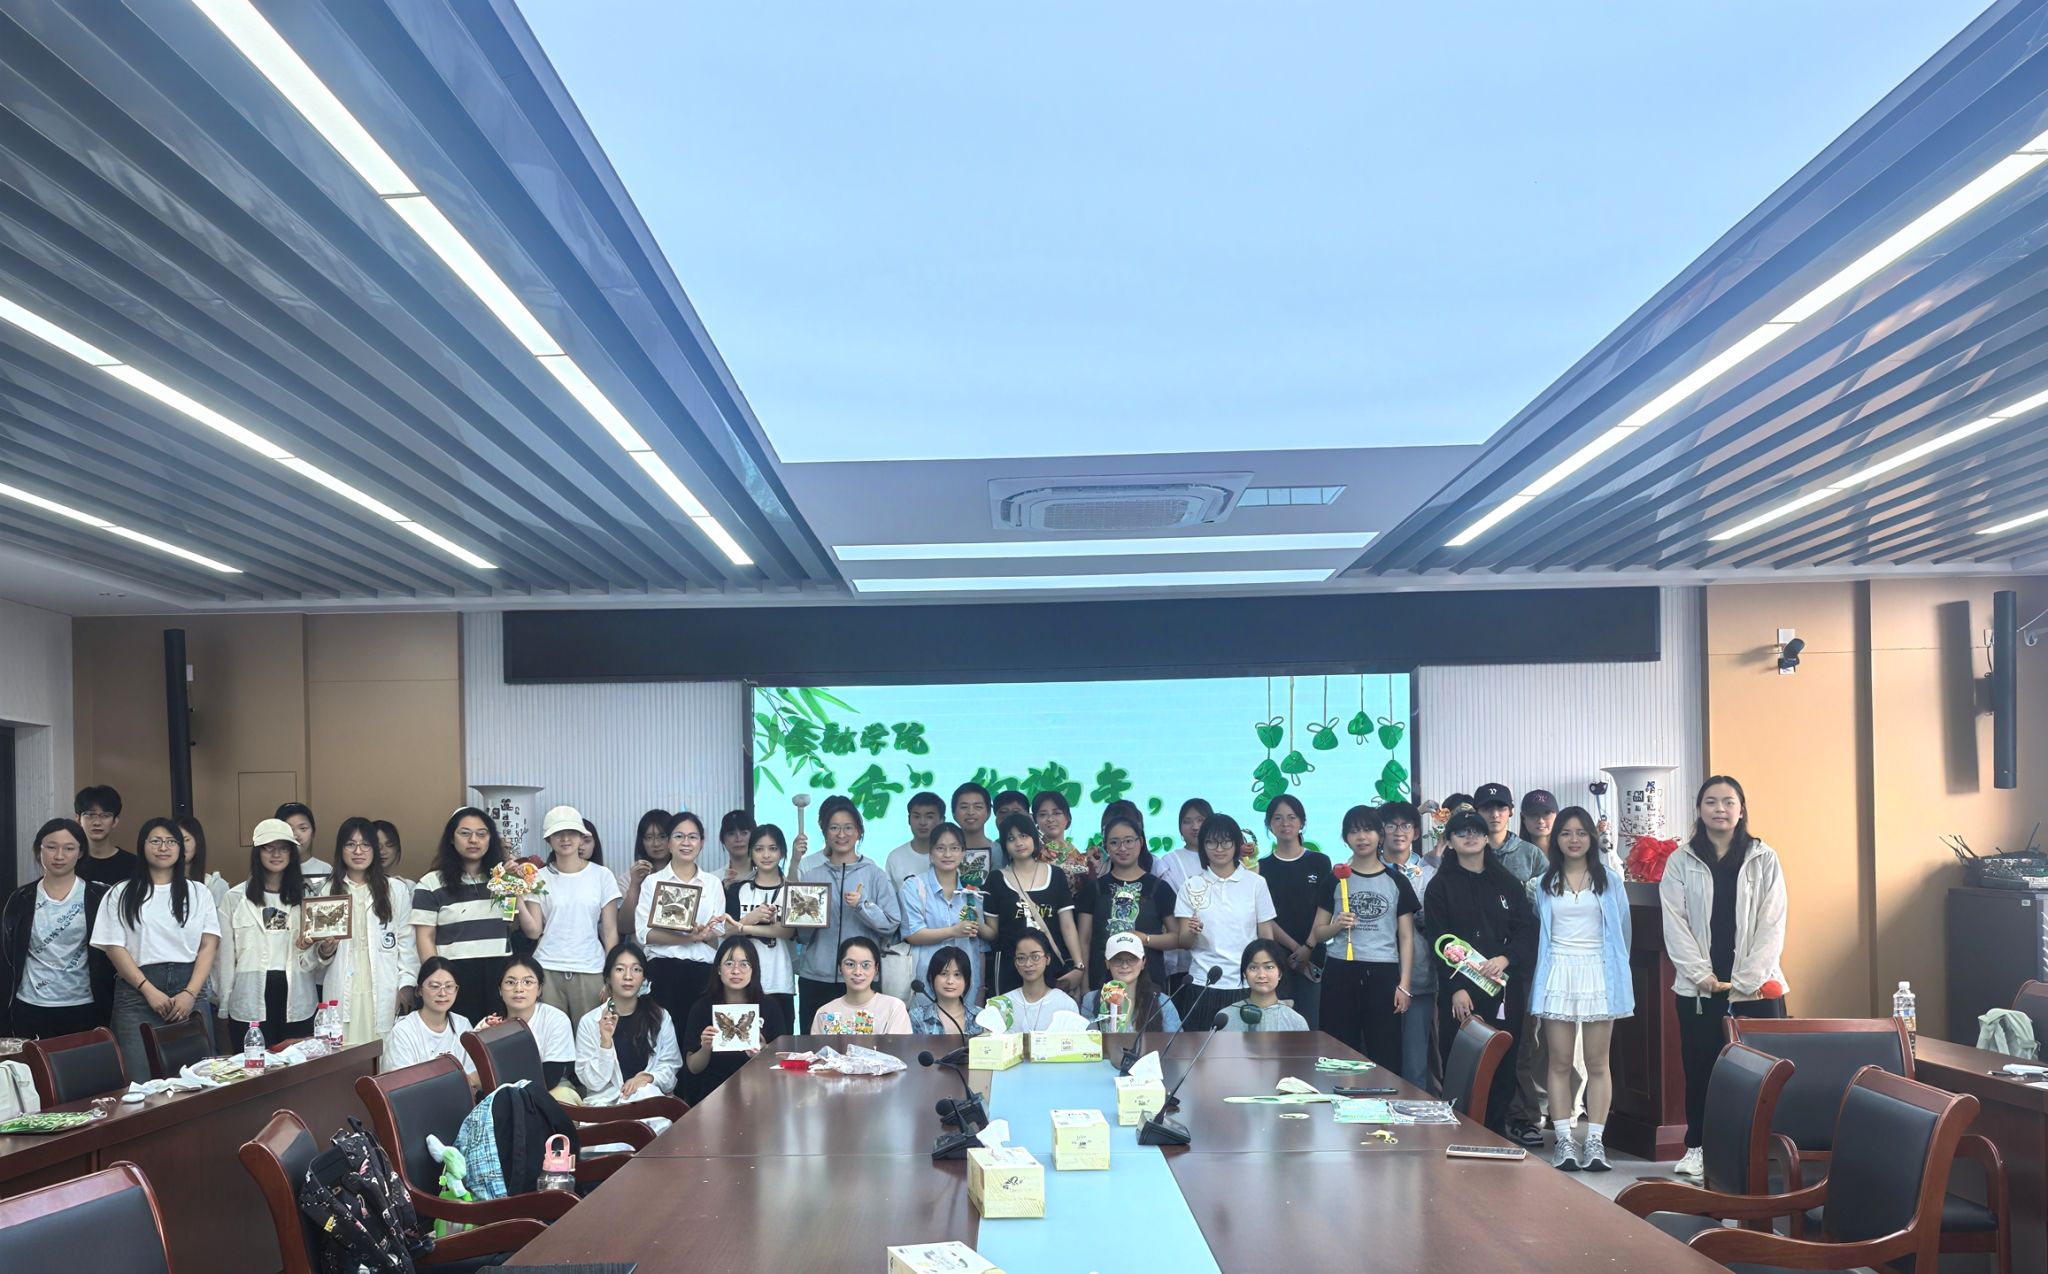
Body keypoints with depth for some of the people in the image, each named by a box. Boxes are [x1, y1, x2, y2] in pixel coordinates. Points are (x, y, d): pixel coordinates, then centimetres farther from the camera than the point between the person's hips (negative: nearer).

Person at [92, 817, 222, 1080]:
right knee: (141, 1079, -10)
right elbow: (114, 947, 2)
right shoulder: (120, 895, 10)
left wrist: (191, 994, -8)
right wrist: (149, 990, -9)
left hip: (190, 991, 1)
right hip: (137, 992, -1)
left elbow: (209, 946, 6)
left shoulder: (198, 893, 14)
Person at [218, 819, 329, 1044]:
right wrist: (224, 1006, 5)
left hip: (296, 1001, 1)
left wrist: (325, 948, -12)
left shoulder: (306, 894, 10)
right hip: (250, 1003, -1)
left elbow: (314, 958, 11)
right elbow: (227, 956, 7)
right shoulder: (235, 898, 6)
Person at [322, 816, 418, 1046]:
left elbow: (407, 942, 3)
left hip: (384, 992, -1)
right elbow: (322, 954, 17)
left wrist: (406, 986, -4)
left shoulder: (397, 889, 5)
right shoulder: (329, 891, 11)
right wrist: (325, 951, -5)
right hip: (343, 992, 1)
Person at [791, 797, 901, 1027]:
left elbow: (892, 923, -2)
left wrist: (862, 905, -17)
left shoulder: (873, 874, 3)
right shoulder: (811, 873, 9)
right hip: (815, 977, 2)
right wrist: (795, 863, -13)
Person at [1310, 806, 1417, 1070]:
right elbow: (1317, 933, 11)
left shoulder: (1396, 882, 7)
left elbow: (1406, 938, 6)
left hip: (1383, 973, 0)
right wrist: (1337, 926, -10)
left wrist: (1404, 985, -1)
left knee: (1385, 1054, -3)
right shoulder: (1335, 879, 7)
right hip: (1340, 972, 1)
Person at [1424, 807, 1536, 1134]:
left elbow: (1527, 930, 7)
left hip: (1506, 988, 2)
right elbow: (1438, 941, -2)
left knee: (1503, 1065, 0)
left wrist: (1506, 958, -12)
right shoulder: (1441, 886, 5)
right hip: (1460, 990, -2)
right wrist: (1456, 988, -12)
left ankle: (1495, 1131, 9)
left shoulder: (1507, 883, 13)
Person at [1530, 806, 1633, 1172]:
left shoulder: (1609, 882, 7)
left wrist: (1617, 972, 10)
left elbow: (1622, 931, 10)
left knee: (1597, 1063, 1)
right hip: (1557, 974, 1)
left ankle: (1595, 1141, 2)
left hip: (1598, 974, -1)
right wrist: (1538, 985, 8)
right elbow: (1536, 934, 12)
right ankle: (1564, 1139, 2)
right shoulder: (1545, 885, 10)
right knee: (1560, 1062, 0)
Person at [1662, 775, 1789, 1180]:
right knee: (1699, 1066, 4)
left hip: (1755, 987, -1)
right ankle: (1697, 1147, 14)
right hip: (1699, 987, 1)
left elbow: (1772, 925, -1)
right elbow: (1675, 924, 0)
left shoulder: (1764, 860, 4)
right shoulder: (1681, 863, 6)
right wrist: (1702, 975, -10)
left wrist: (1746, 980, -10)